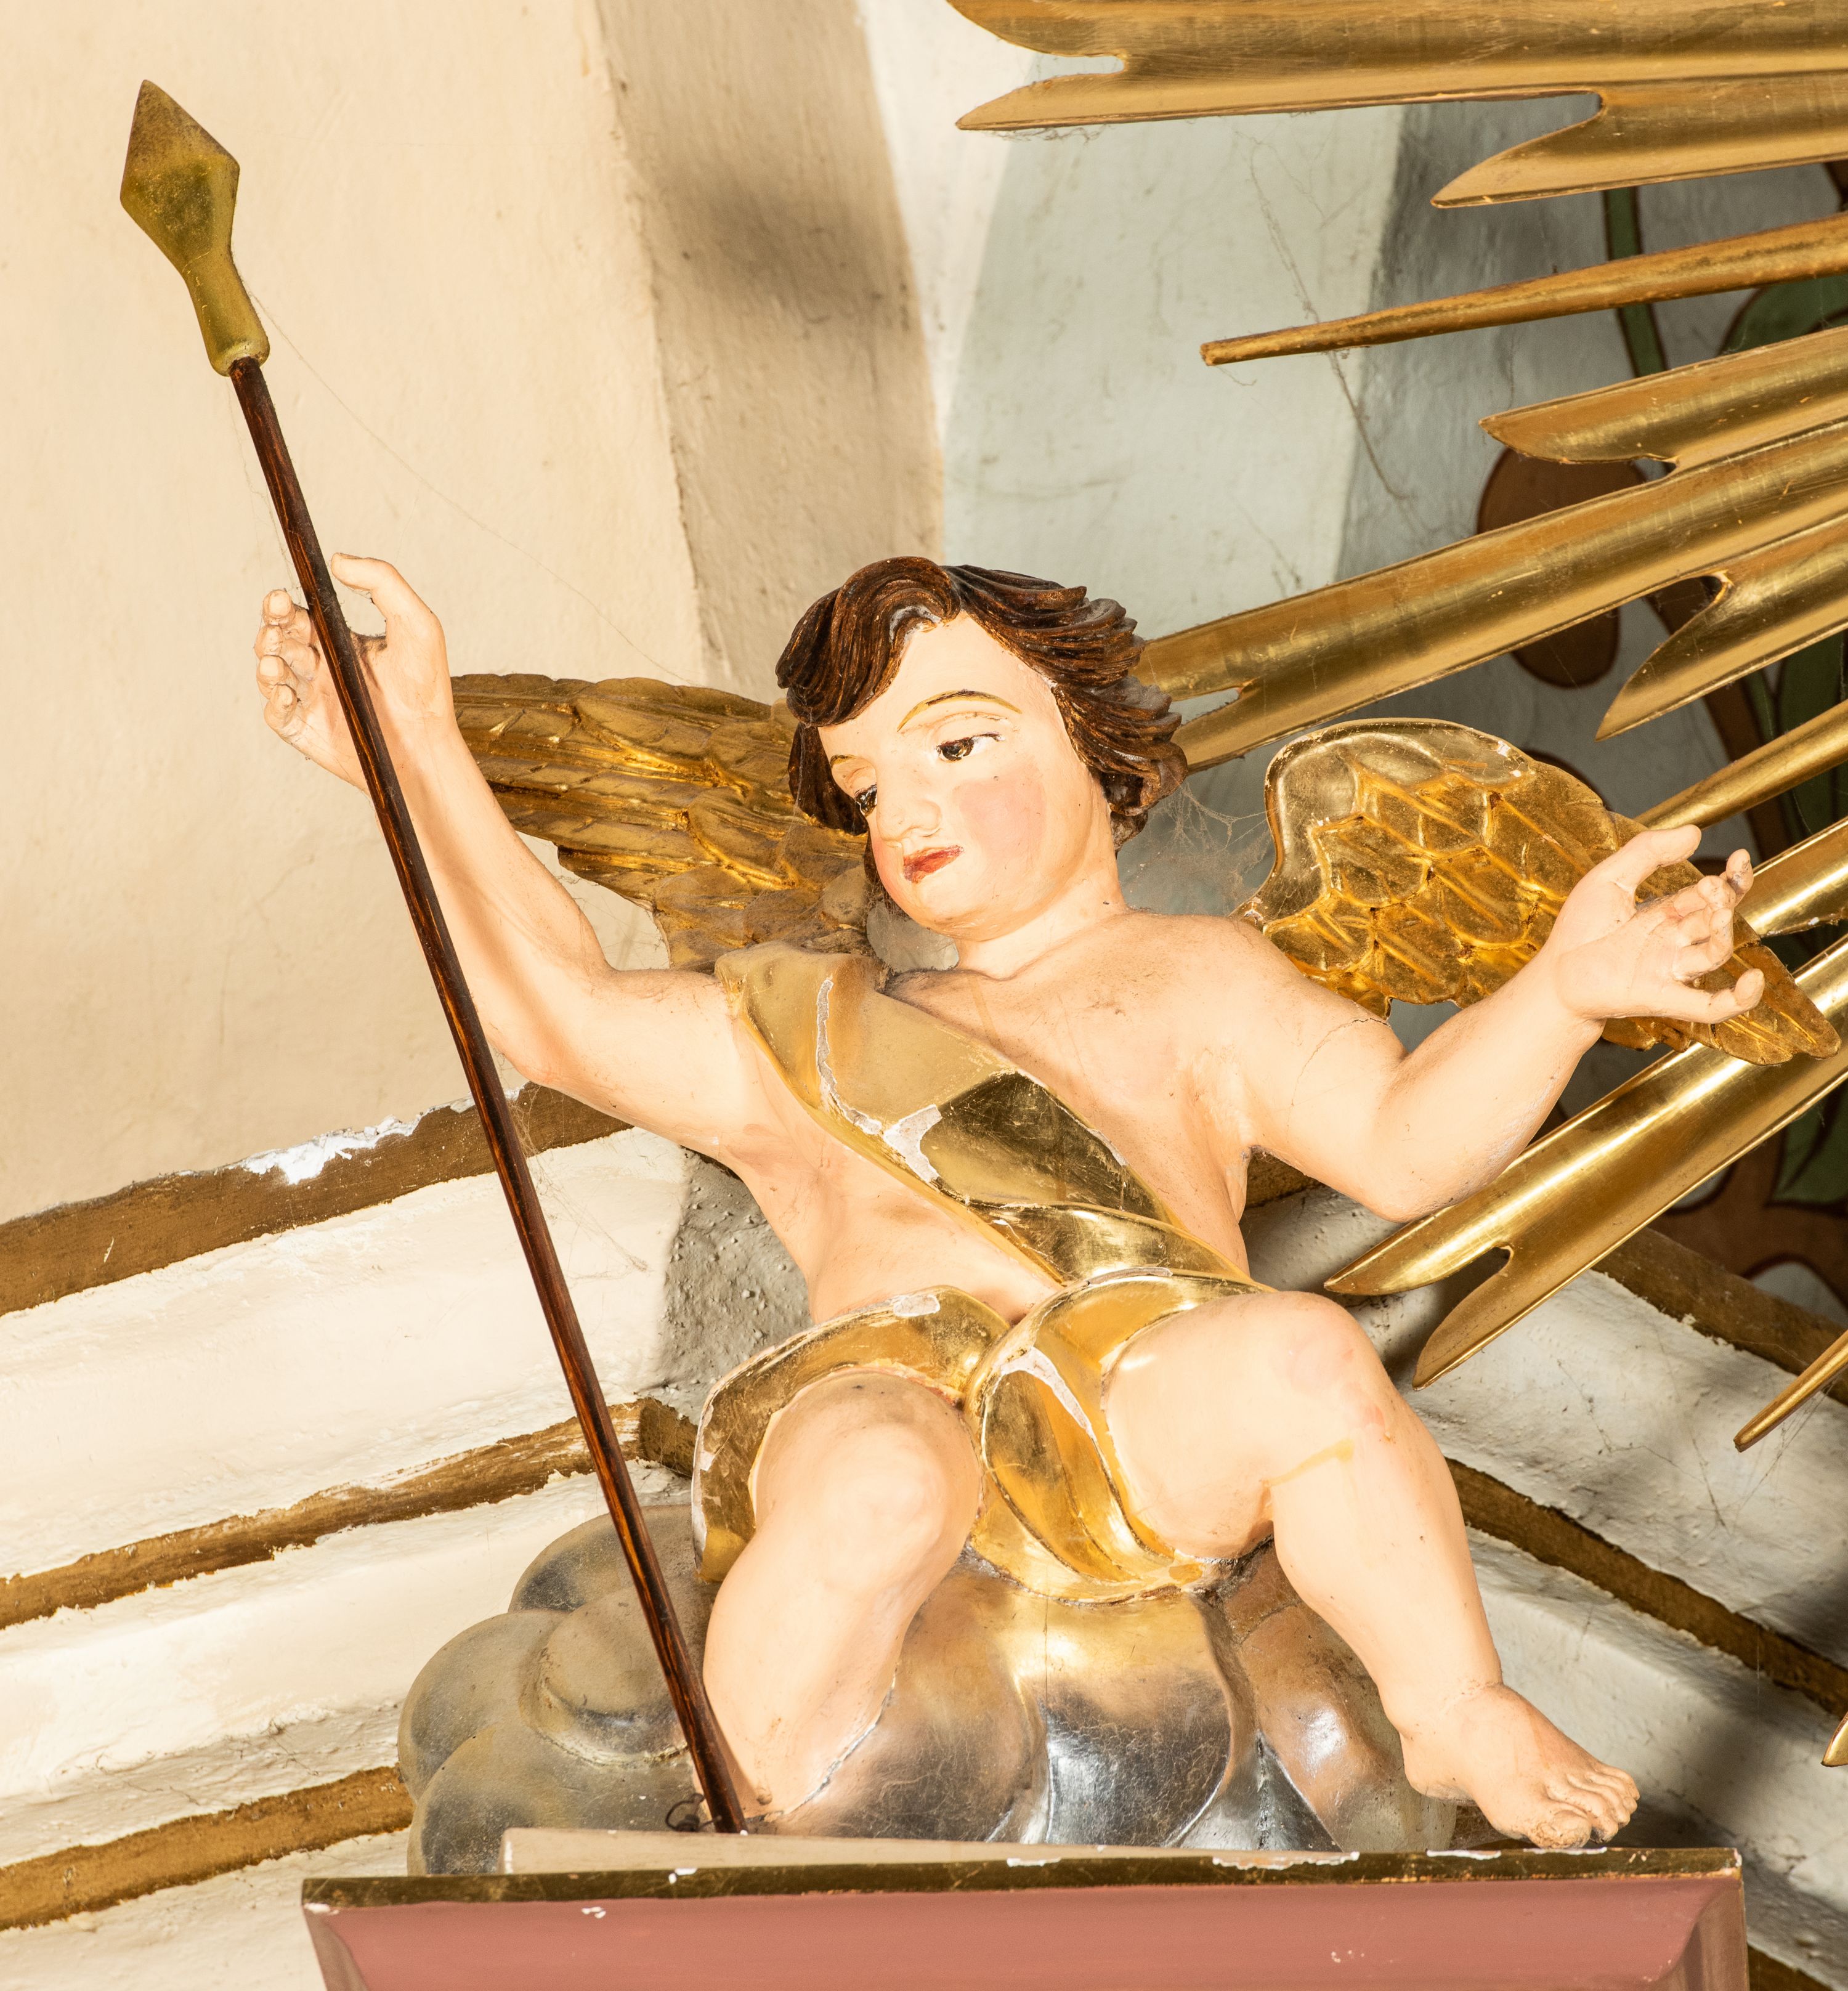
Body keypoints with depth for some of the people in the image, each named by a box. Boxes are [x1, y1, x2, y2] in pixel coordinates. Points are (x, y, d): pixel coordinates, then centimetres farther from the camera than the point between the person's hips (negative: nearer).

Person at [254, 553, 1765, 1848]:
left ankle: (1455, 1715, -15)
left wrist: (1561, 991, -7)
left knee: (1301, 1359, -34)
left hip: (1150, 1411, 0)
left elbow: (1408, 1145, 13)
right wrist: (418, 750, 15)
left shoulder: (1190, 981, 29)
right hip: (897, 1401, 0)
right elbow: (562, 1010, 22)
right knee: (872, 1490, -37)